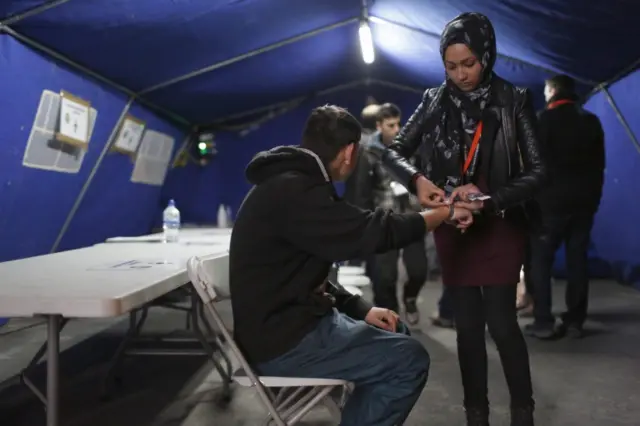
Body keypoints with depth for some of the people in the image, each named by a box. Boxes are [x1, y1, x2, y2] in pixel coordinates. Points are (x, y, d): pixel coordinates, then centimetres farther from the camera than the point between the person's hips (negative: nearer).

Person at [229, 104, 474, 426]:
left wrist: (361, 310, 7)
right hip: (284, 343, -11)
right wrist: (446, 213, -9)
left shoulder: (288, 184, 14)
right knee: (410, 359, -11)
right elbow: (369, 232, -23)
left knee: (395, 337, 19)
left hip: (289, 322, 11)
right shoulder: (291, 190, -21)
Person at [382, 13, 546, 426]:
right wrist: (418, 179, -19)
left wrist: (489, 198, -25)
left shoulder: (513, 101, -7)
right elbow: (395, 152, 2)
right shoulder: (435, 101, 0)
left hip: (500, 225, -2)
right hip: (452, 228, 3)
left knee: (501, 320, -5)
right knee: (467, 322, 8)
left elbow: (537, 172, -10)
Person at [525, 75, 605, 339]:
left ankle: (543, 322, -5)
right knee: (577, 258, 7)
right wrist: (593, 193, 18)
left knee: (540, 258, 0)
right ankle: (575, 320, 8)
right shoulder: (591, 121, 12)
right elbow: (599, 163, 14)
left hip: (552, 199, -5)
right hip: (585, 200, 5)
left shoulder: (546, 119, -4)